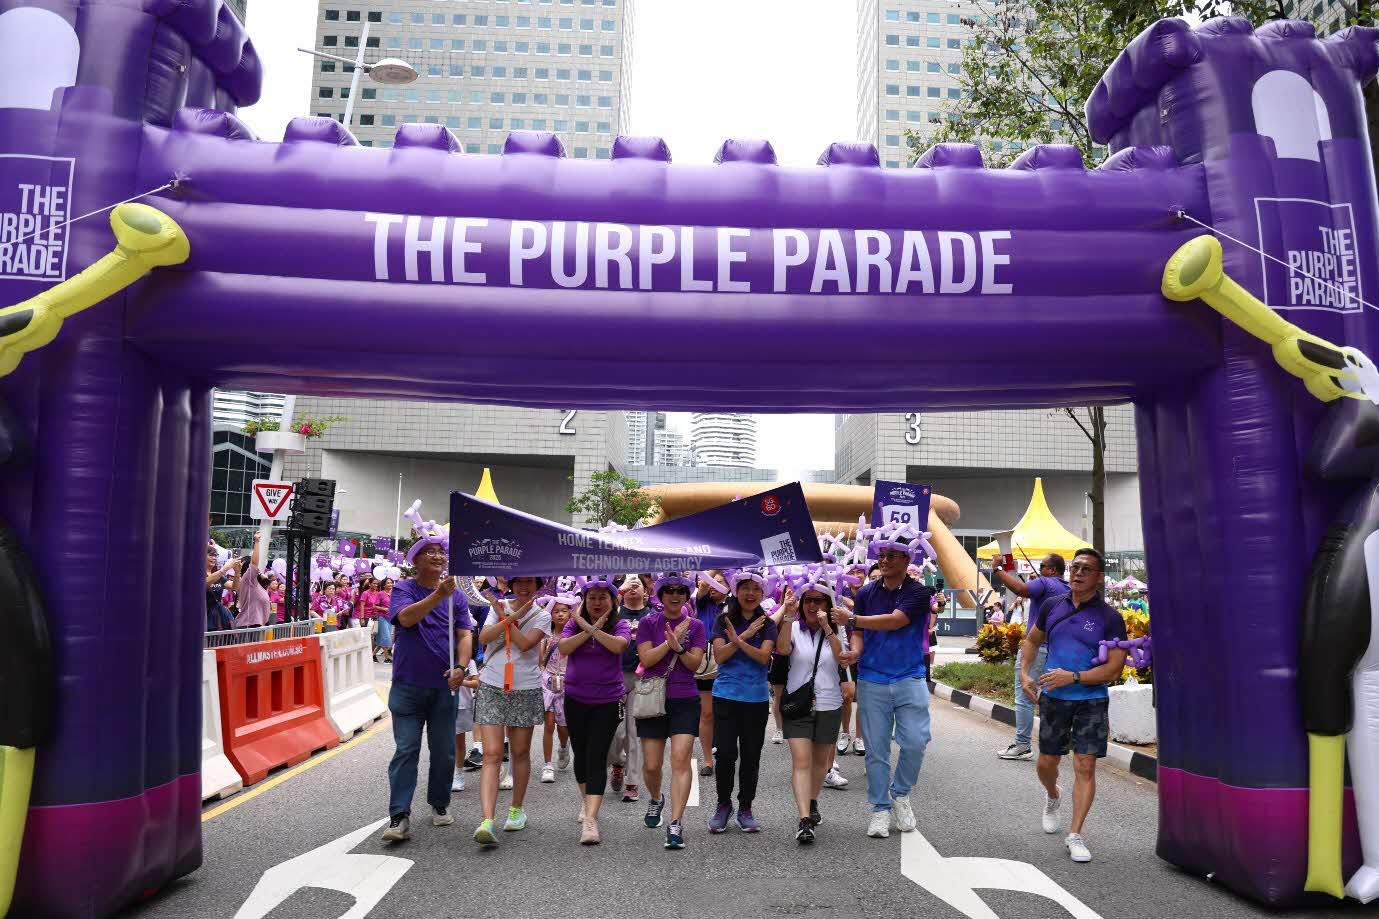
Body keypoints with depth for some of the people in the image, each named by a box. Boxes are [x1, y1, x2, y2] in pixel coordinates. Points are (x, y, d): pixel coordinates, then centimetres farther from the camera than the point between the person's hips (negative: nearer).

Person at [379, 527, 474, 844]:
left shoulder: (456, 595, 5)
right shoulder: (404, 589, -3)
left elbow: (465, 635, 3)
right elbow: (406, 617, -24)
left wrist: (460, 667, -14)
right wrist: (438, 595, -36)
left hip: (445, 686, 3)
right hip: (408, 685, -3)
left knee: (444, 751, 10)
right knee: (406, 750, -4)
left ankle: (440, 805, 28)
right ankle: (399, 817, -1)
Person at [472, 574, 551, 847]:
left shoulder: (542, 615, 2)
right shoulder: (499, 607, 8)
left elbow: (525, 644, -13)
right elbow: (484, 638, -7)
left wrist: (505, 618, -9)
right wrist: (512, 617, -15)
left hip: (526, 690, 0)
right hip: (492, 687, 0)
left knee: (520, 753, 11)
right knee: (492, 755, -8)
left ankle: (517, 808, 29)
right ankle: (487, 820, -15)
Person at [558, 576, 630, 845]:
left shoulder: (620, 625, -2)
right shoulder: (574, 623, 4)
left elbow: (619, 645, -23)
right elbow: (564, 648, -12)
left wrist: (590, 627, -20)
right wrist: (591, 630, -18)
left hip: (607, 701, -3)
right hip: (576, 699, 3)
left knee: (597, 757, -10)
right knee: (581, 753, 16)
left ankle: (590, 819, -15)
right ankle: (588, 800, 39)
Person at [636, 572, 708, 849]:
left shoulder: (695, 625, 5)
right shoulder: (648, 623, 3)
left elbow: (695, 664, -2)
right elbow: (646, 659, -7)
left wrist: (679, 648, -20)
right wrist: (671, 640, -15)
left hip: (685, 701, 0)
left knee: (681, 758, -14)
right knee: (651, 765, 5)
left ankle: (676, 824, -11)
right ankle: (656, 799, 38)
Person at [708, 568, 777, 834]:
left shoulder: (767, 624, 3)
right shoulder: (724, 621, 2)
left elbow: (764, 657, -10)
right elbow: (720, 655, -7)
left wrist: (738, 640, -22)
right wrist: (745, 636, -14)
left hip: (756, 697, 1)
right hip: (726, 695, -1)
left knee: (751, 754, 6)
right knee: (725, 752, -4)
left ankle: (745, 808, 21)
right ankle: (723, 804, 16)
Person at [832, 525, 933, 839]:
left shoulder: (919, 592, -4)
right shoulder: (866, 593, 5)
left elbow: (895, 621, -18)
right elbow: (857, 634, 2)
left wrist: (852, 618, -22)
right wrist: (854, 651, -21)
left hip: (910, 680, -2)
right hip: (872, 681, 2)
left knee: (915, 742, -8)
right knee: (876, 750, 5)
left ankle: (900, 793, 19)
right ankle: (880, 808, 19)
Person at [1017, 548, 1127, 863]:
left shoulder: (1109, 618, -9)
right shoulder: (1052, 606, 2)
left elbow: (1114, 669, -12)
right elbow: (1032, 639, 17)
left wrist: (1073, 677, -21)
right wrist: (1025, 673, 5)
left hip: (1091, 700, -3)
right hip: (1053, 698, 3)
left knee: (1085, 767, -5)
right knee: (1047, 762, 12)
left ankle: (1075, 835, 5)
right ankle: (1053, 797, 45)